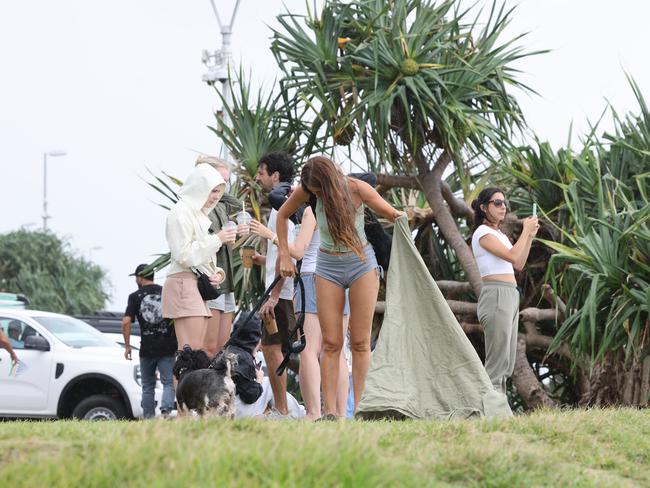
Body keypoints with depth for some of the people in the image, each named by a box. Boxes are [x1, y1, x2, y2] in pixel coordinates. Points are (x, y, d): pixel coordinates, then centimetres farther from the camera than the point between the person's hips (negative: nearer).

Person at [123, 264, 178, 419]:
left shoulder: (135, 297, 1)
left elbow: (126, 322, -8)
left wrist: (127, 346, 1)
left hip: (147, 348, 0)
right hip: (168, 347, 0)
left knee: (148, 386, 13)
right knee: (169, 382, -1)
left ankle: (148, 418, 11)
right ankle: (166, 410, -24)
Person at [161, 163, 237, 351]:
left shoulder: (199, 214, 22)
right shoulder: (180, 212, -6)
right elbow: (184, 254, -15)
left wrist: (217, 273, 5)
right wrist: (217, 239, -11)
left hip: (200, 284, 9)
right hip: (185, 283, -9)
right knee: (191, 352, -17)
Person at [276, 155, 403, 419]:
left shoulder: (357, 189, -16)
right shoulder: (307, 191, -10)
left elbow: (392, 214, -6)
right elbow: (282, 215, 8)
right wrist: (284, 256, 4)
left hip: (361, 263, -2)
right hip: (328, 267, 2)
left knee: (360, 342, -2)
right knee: (331, 343, -3)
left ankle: (358, 408, -1)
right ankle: (329, 411, -7)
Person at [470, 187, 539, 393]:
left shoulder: (498, 233, 21)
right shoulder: (483, 232, -8)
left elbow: (519, 265, 17)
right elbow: (512, 256, -18)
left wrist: (530, 236, 11)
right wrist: (526, 231, -8)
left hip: (510, 297, 10)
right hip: (496, 296, -10)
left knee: (506, 362, 8)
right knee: (497, 360, -14)